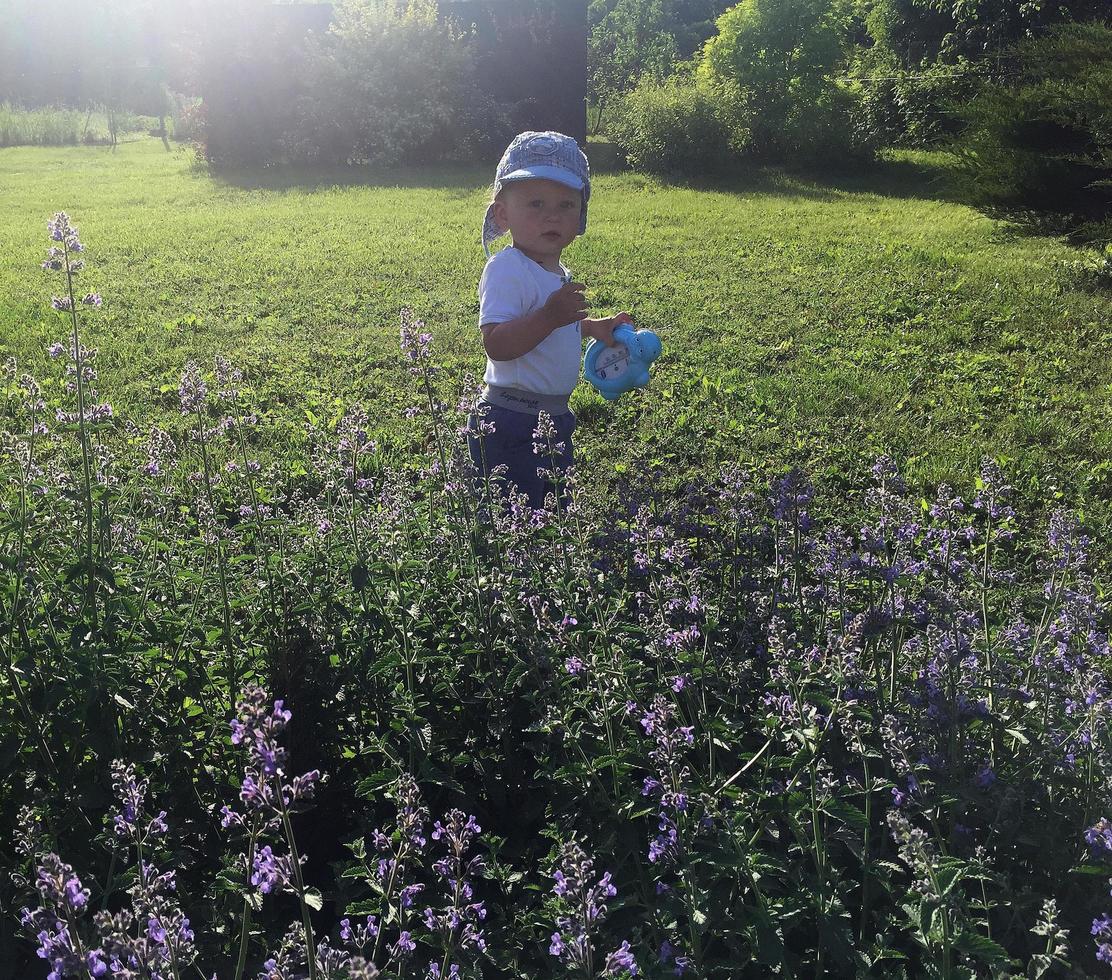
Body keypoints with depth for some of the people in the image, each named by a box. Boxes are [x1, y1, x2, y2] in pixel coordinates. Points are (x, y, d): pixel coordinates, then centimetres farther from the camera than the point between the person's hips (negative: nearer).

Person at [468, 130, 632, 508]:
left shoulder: (558, 273, 11)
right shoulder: (506, 269, -19)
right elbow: (496, 344, -28)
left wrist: (595, 327, 17)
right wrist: (550, 317, -36)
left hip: (555, 417, 10)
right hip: (511, 426, -9)